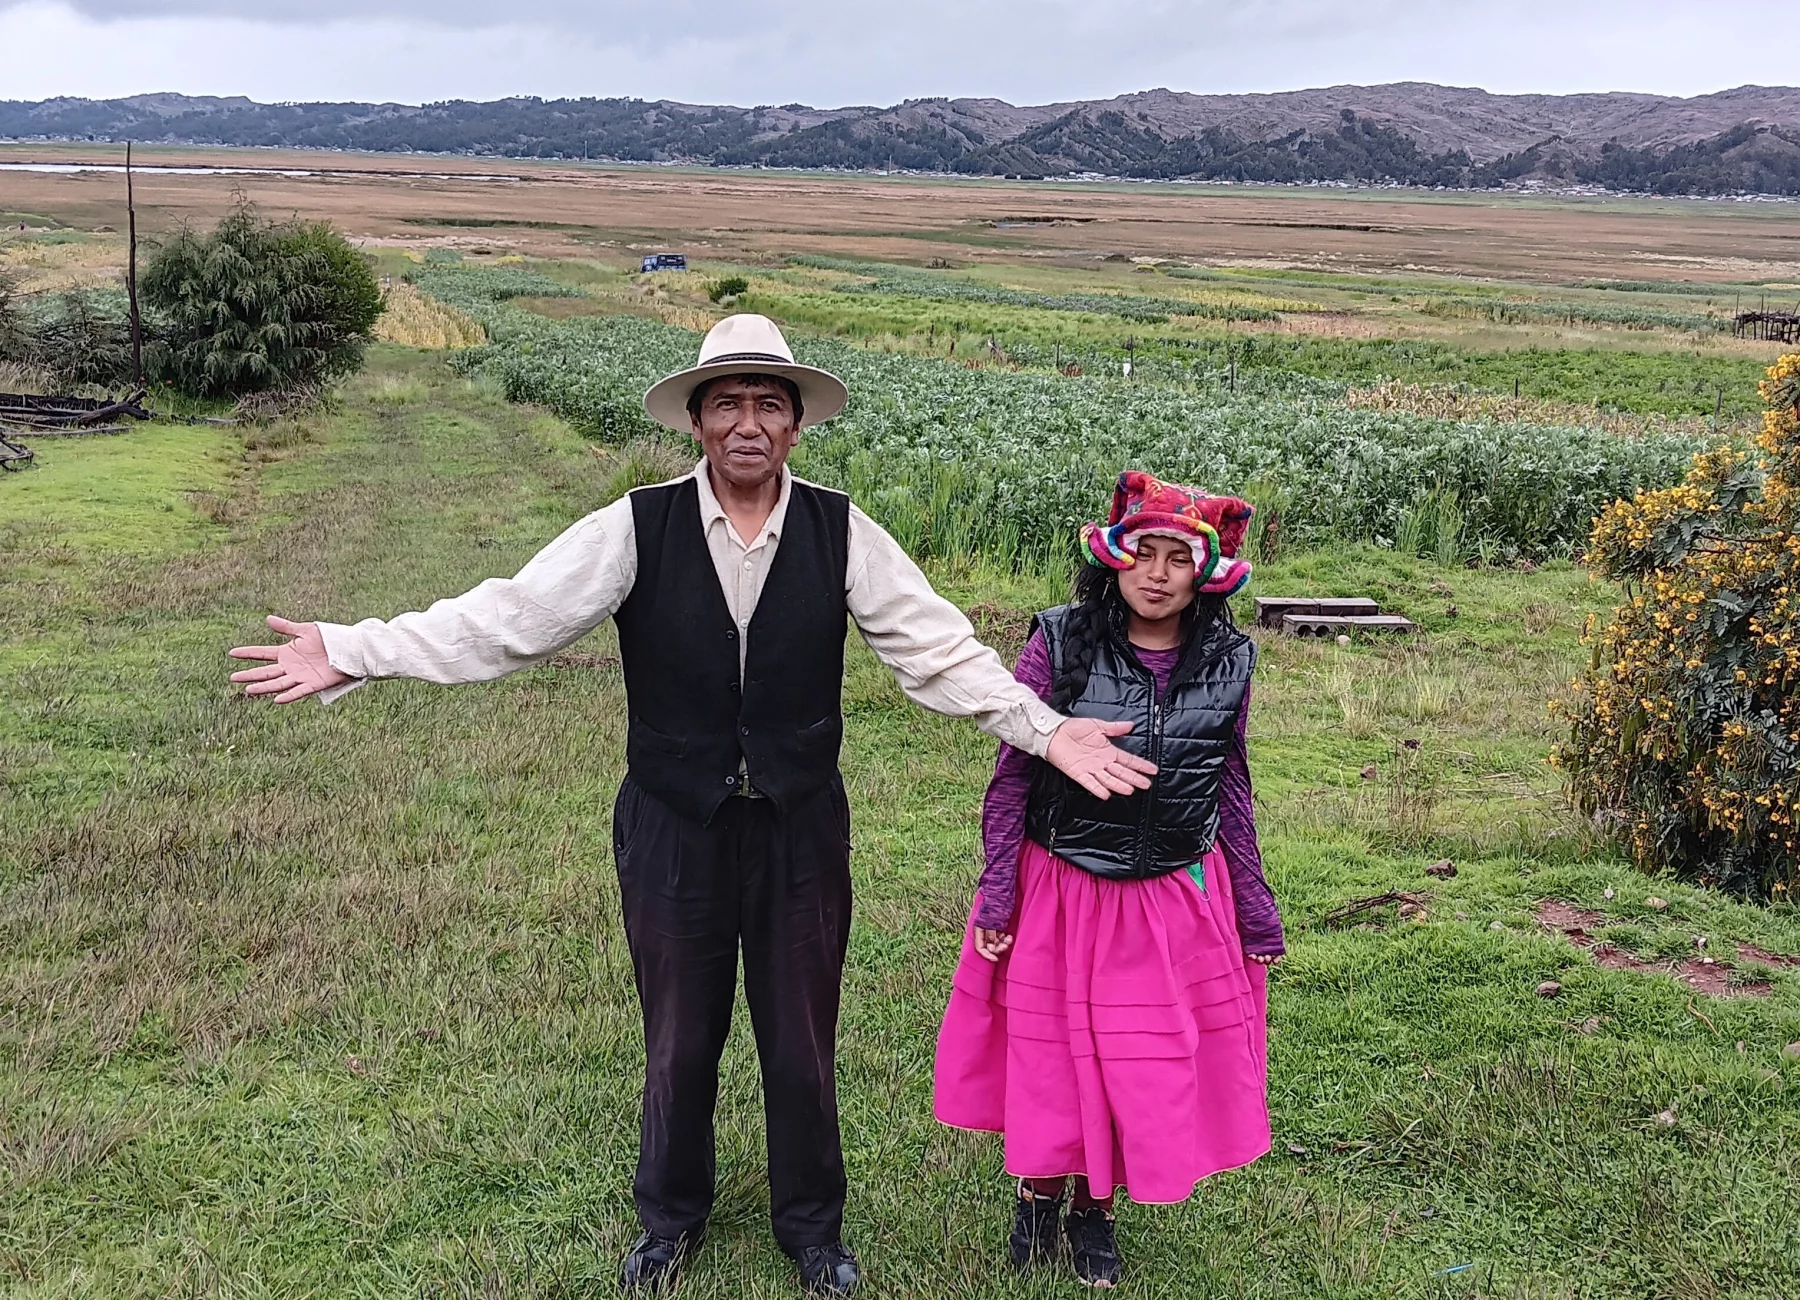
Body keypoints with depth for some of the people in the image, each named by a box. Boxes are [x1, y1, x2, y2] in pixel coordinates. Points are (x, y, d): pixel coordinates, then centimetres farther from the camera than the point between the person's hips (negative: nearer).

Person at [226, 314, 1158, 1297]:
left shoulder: (840, 532, -7)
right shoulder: (639, 527, -11)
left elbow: (937, 649, -7)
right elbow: (508, 619, -14)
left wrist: (1043, 729, -17)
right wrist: (350, 654, -22)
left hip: (801, 829, 1)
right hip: (674, 829, 0)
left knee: (801, 1041, 15)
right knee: (679, 1039, 18)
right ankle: (670, 1218, 45)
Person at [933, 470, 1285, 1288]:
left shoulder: (1227, 662, -4)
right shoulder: (1060, 646, -12)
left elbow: (1232, 790, 6)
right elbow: (1013, 774, -7)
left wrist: (1255, 908, 9)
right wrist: (997, 894, -9)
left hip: (1177, 903, 2)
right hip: (1062, 894, -2)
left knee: (1151, 1059, 11)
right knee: (1051, 1051, 13)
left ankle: (1096, 1208, 33)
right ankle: (1040, 1193, 37)